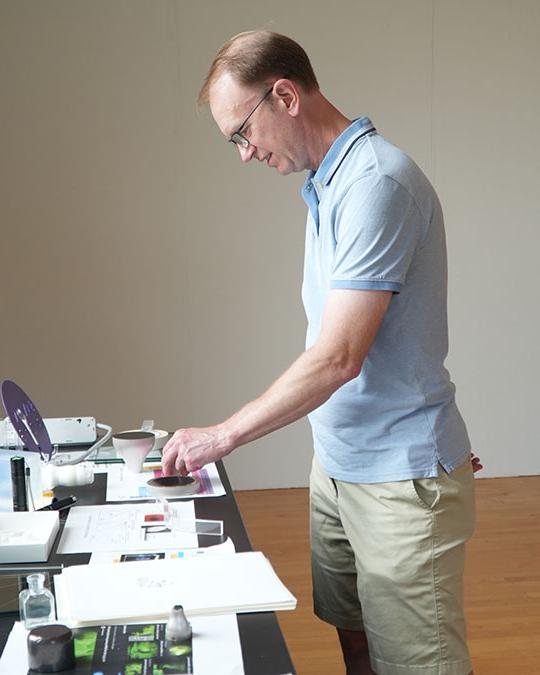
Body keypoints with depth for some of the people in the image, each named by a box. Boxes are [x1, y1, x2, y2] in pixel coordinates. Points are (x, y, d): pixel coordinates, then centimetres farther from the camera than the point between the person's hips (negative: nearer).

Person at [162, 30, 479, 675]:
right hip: (337, 464, 9)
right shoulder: (325, 184, 10)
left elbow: (339, 357, -25)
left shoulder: (377, 184, -21)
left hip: (399, 477, -9)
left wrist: (224, 435, -16)